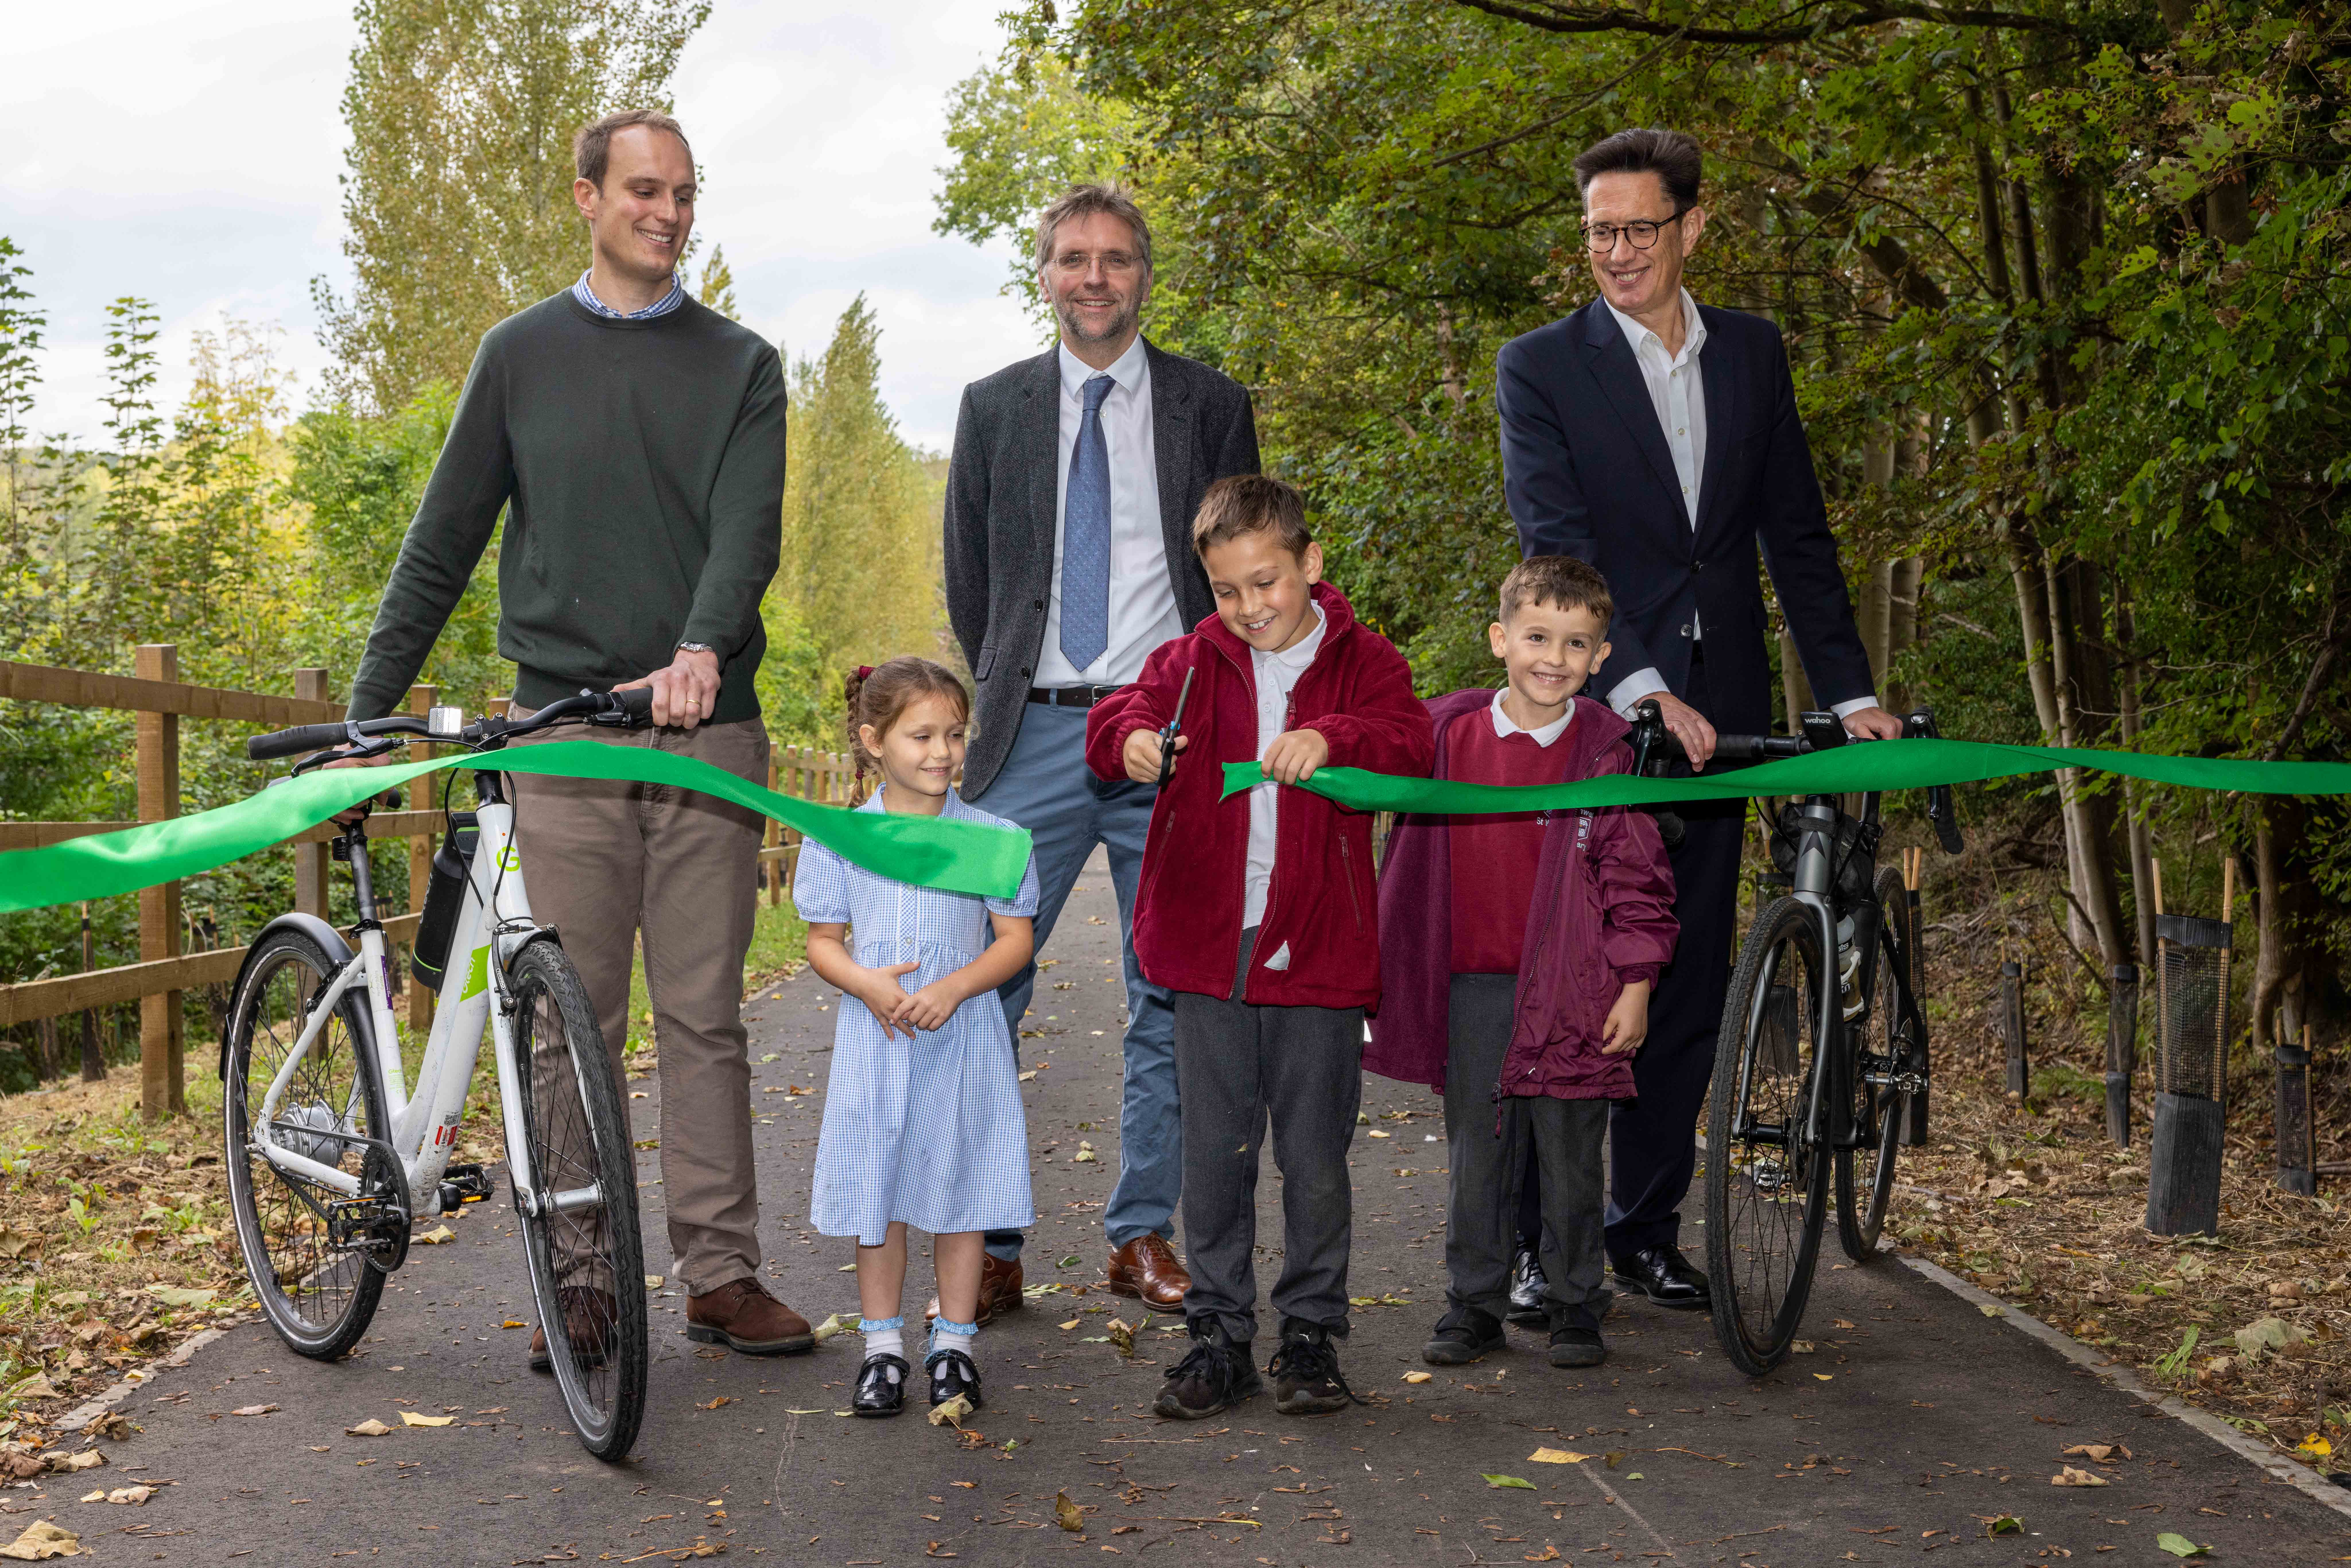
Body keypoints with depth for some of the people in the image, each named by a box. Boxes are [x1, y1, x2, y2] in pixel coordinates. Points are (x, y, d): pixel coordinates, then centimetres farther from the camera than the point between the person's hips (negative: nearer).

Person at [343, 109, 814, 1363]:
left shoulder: (739, 366, 10)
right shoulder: (522, 354, 11)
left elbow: (748, 529, -5)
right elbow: (445, 538, 12)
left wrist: (701, 652, -25)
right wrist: (369, 703, 5)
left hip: (707, 729, 0)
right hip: (564, 734, 0)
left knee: (704, 1015, 2)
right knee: (574, 1019, 1)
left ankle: (720, 1272, 8)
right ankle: (582, 1281, 10)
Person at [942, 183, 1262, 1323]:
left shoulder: (1212, 407, 7)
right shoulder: (995, 408, 10)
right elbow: (968, 578, 15)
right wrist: (1009, 701, 10)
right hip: (1034, 736, 0)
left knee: (1171, 995, 4)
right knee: (982, 985, -6)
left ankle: (1145, 1232, 15)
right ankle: (988, 1244, 2)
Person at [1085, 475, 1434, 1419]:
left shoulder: (1362, 662, 1)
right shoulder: (1193, 663, 8)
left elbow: (1410, 747, -14)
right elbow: (1118, 718, 0)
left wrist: (1332, 739, -34)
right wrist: (1130, 740, -25)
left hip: (1318, 954, -2)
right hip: (1209, 951, 2)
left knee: (1316, 1163, 6)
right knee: (1214, 1156, 8)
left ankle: (1310, 1334, 20)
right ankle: (1219, 1335, 19)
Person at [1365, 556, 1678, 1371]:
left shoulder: (1607, 751, -3)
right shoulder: (1448, 733, 1)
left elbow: (1634, 873, -1)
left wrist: (1635, 983, -4)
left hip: (1571, 988, -2)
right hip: (1473, 984, 2)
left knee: (1569, 1152, 6)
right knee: (1475, 1151, 8)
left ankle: (1575, 1305, 20)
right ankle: (1473, 1305, 20)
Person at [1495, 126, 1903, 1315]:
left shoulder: (1752, 354, 11)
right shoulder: (1539, 367, -2)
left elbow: (1796, 534, 13)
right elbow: (1556, 545, -13)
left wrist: (1849, 690, 5)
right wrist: (1641, 691, -25)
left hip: (1715, 714, 4)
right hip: (1592, 712, -4)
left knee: (1690, 984, 8)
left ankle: (1647, 1227, 19)